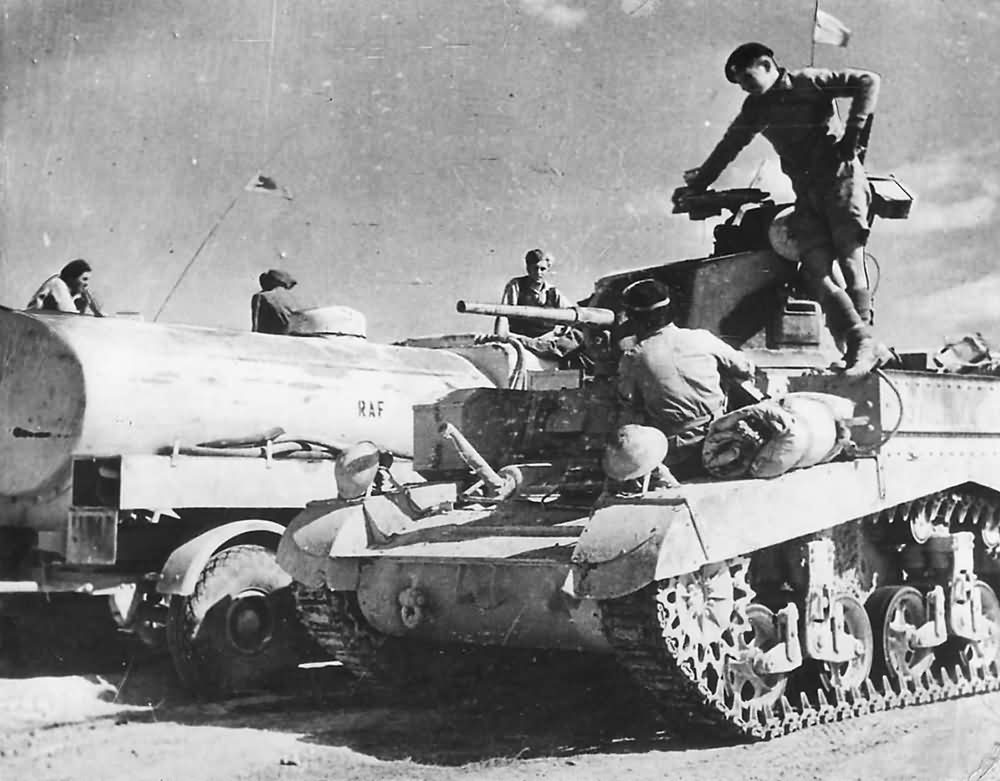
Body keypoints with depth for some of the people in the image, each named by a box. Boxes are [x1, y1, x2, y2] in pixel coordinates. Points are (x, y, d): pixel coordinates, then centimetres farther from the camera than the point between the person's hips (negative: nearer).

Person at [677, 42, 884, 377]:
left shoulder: (808, 82, -2)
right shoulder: (756, 108, 17)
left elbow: (868, 81, -6)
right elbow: (728, 146, 26)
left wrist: (853, 131, -12)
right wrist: (697, 184, 27)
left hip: (840, 179, -6)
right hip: (806, 193, 6)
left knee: (849, 263, -13)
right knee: (817, 271, -12)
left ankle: (864, 345, -9)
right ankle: (861, 343, -15)